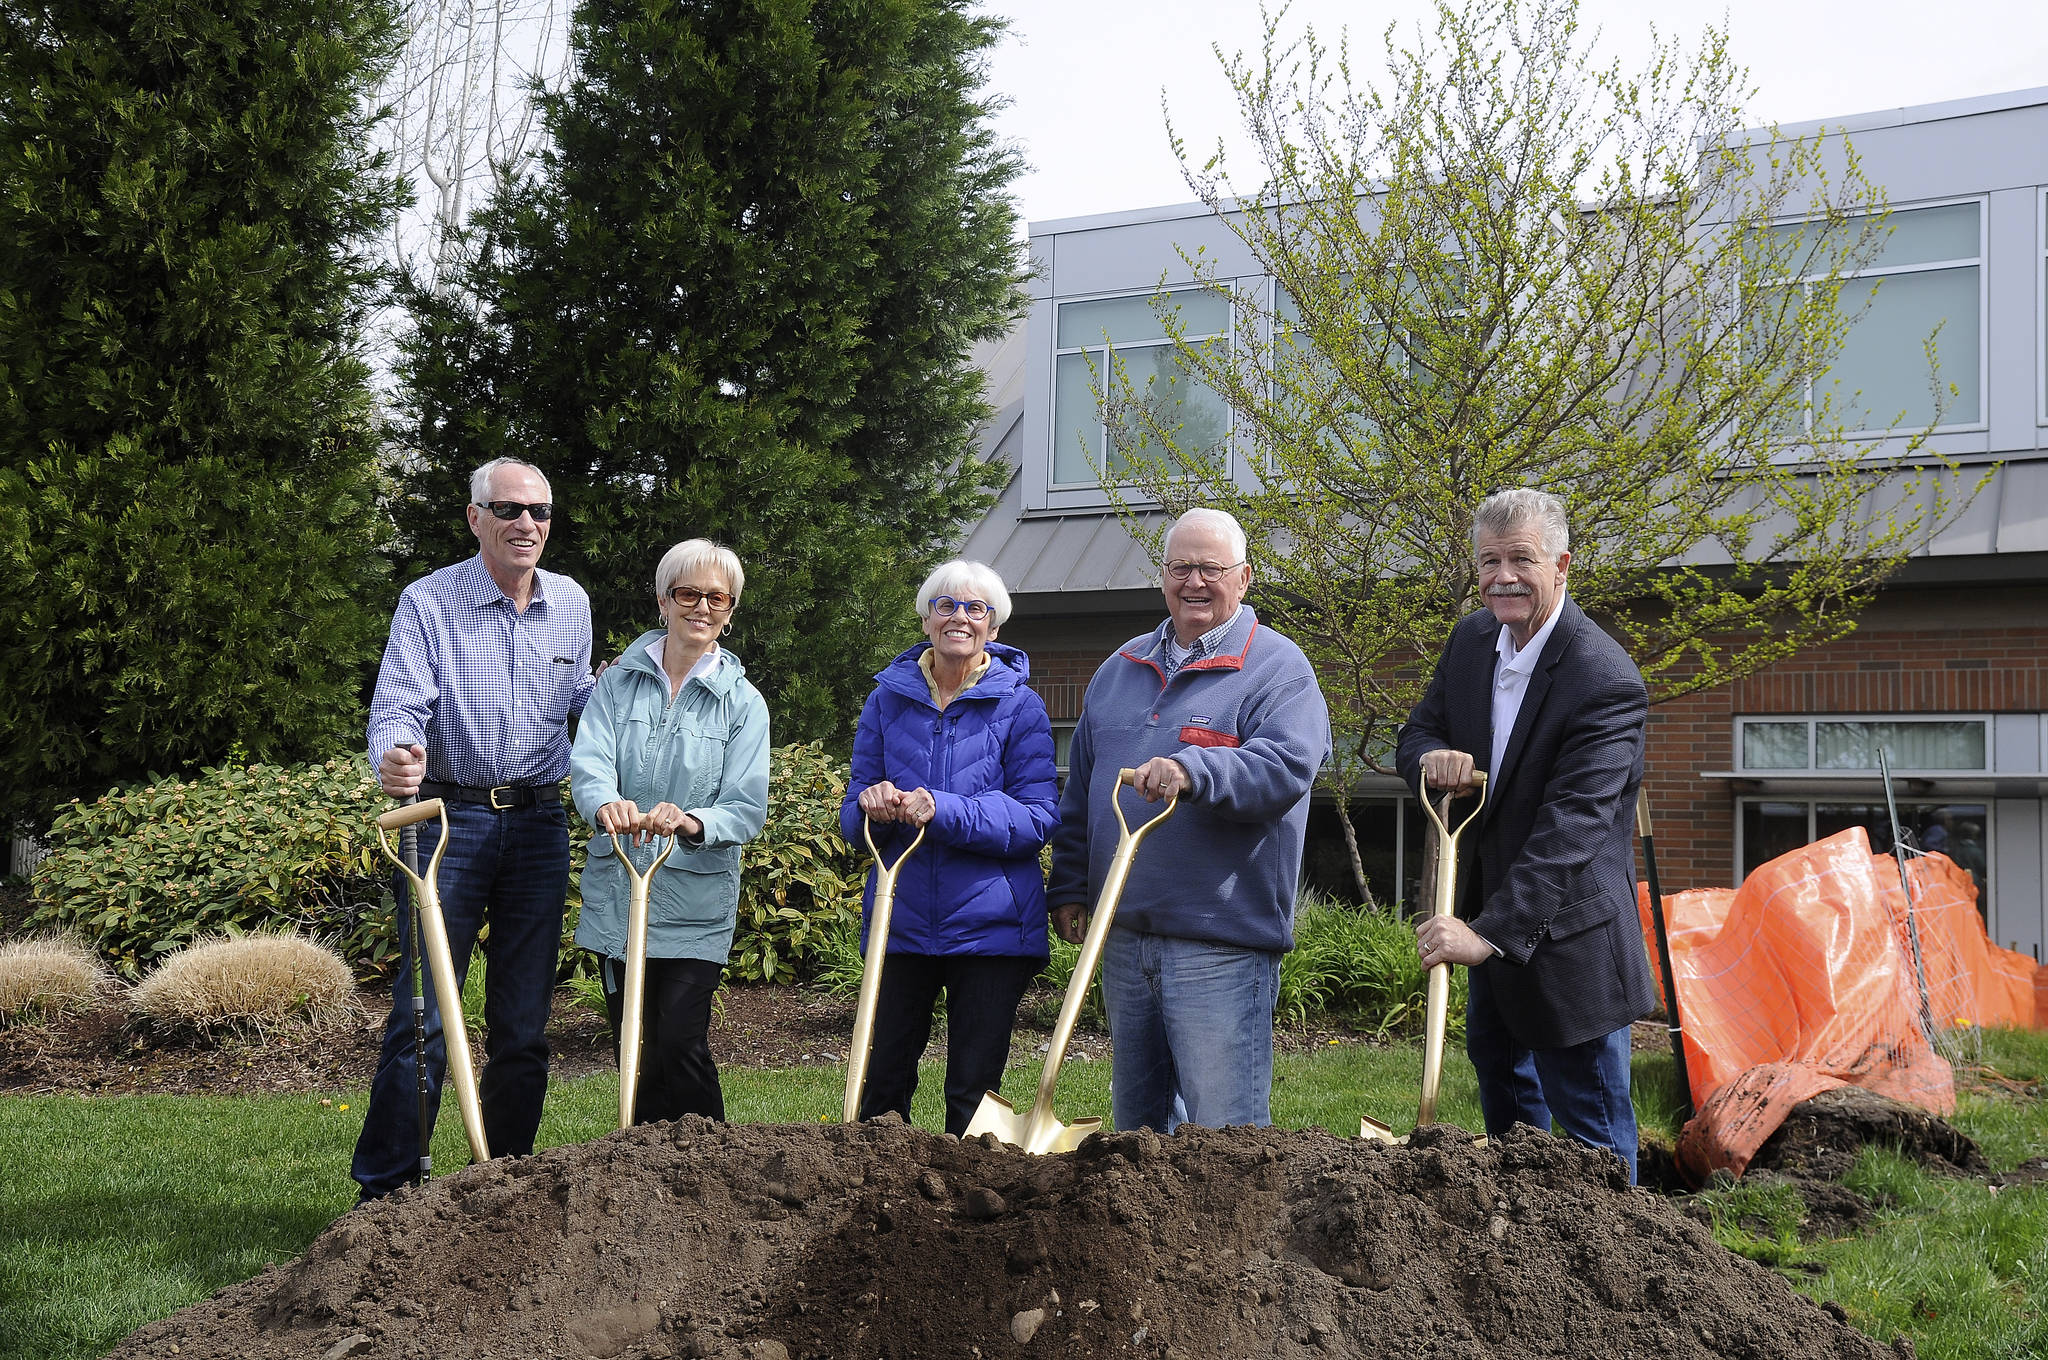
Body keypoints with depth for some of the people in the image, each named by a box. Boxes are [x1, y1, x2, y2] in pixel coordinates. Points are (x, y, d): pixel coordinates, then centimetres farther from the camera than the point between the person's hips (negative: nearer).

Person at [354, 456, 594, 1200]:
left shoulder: (571, 604, 10)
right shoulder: (429, 601, -3)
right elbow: (399, 703, -13)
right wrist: (396, 754, -34)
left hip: (540, 826, 4)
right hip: (451, 818, -4)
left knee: (524, 1021, 8)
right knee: (424, 1014, -8)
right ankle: (384, 1189, 1)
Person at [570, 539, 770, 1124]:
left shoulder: (742, 702, 0)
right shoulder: (618, 682, 4)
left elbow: (747, 808, -8)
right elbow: (589, 764, -11)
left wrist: (692, 822, -30)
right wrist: (607, 805, -35)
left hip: (695, 907, -2)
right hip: (616, 897, 2)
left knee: (680, 1047, -10)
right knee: (636, 1054, 10)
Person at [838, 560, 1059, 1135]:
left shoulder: (1019, 705, -2)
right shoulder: (888, 699, 7)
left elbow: (1038, 818, -10)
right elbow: (852, 818, 9)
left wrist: (944, 812, -22)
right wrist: (872, 806, -15)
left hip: (989, 928, -2)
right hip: (900, 922, 2)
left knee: (974, 1092, 4)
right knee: (882, 1084, 6)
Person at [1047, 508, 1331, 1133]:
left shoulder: (1277, 668, -3)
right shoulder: (1121, 668, 17)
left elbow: (1286, 765, -21)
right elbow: (1080, 791, 22)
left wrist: (1193, 770, -36)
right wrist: (1069, 887, 17)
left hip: (1221, 945, -6)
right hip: (1123, 935, 7)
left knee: (1225, 1132, -6)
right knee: (1136, 1117, 17)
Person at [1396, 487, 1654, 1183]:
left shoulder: (1605, 680, -27)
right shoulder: (1471, 639, -1)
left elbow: (1571, 826, -33)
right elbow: (1415, 733, 6)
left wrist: (1490, 932, -40)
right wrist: (1432, 757, -20)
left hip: (1565, 933, -9)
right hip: (1489, 915, 9)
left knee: (1591, 1124, -2)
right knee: (1497, 1062, 29)